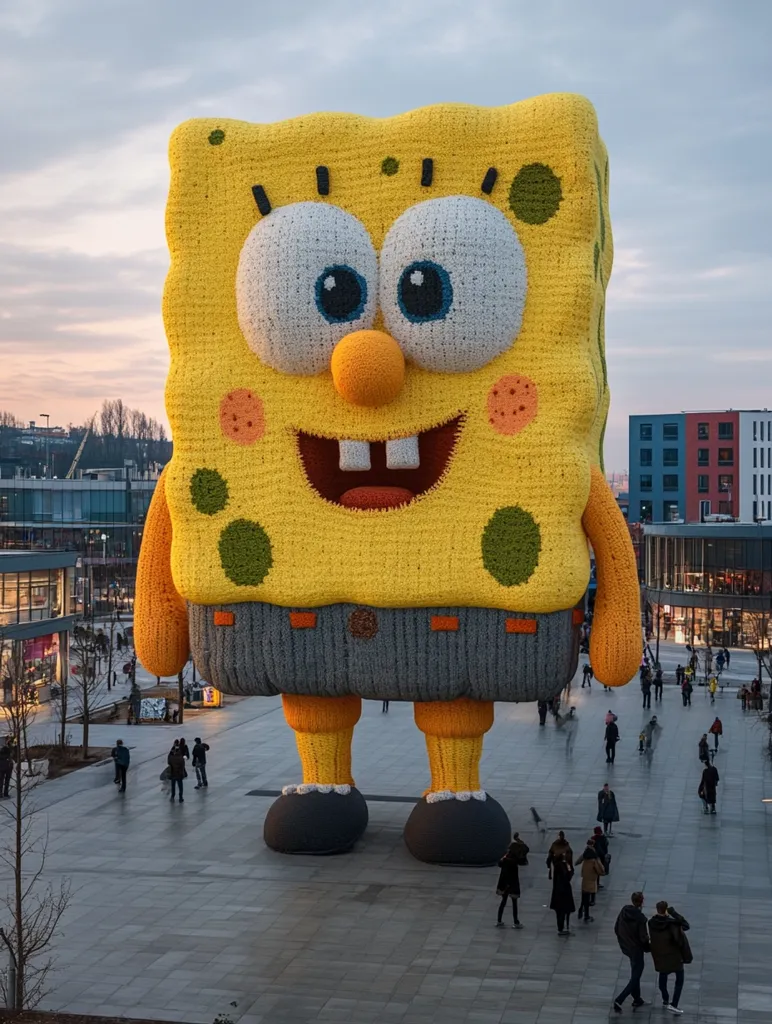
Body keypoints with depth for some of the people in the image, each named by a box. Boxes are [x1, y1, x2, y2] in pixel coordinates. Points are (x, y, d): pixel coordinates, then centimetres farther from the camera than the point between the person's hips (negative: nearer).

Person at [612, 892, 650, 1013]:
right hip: (636, 950, -7)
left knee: (635, 974, 24)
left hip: (626, 948, 7)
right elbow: (643, 938, -21)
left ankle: (637, 1000, 36)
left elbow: (616, 929, 3)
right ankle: (619, 1000, -6)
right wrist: (649, 948, -2)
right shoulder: (640, 917, -26)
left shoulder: (623, 912, -6)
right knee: (635, 977, 4)